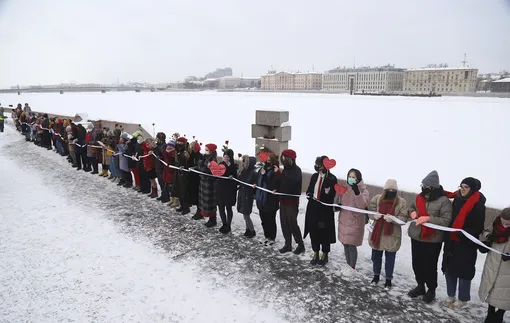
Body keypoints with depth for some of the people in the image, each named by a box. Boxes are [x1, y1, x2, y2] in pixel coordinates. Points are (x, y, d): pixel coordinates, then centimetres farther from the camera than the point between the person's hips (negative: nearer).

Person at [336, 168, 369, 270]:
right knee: (345, 244, 14)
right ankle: (348, 266, 30)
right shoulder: (344, 189, 5)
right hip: (343, 221, 5)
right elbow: (338, 201, 17)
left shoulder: (363, 190, -8)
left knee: (352, 246, -4)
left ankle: (352, 268, 11)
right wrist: (337, 205, -5)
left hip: (355, 222, -5)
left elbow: (362, 205, -22)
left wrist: (357, 193, -34)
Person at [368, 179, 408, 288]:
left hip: (392, 235, -2)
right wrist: (374, 215, -18)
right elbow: (369, 210, 4)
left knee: (390, 258, 8)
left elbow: (404, 218, -9)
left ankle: (388, 279, 27)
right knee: (376, 256, 16)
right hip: (377, 233, 2)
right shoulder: (377, 198, -1)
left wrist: (393, 219, -27)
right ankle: (376, 275, 37)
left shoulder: (402, 202, -6)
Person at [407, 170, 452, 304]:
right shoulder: (419, 197, 2)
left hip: (433, 240, -6)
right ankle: (420, 286, 37)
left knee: (430, 266, 3)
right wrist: (412, 212, -3)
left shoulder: (443, 201, -14)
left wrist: (429, 218, -28)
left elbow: (446, 220, -18)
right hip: (416, 236, 6)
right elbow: (411, 207, 20)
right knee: (417, 264, 16)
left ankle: (431, 290, 27)